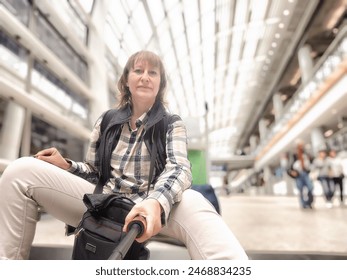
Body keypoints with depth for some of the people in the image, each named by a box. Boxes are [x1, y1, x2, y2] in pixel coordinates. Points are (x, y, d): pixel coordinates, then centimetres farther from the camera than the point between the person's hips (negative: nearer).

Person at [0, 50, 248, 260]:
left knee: (192, 203, -40)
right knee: (21, 170, -12)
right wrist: (65, 165, -7)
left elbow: (179, 169, -16)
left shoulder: (172, 124, 3)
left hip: (145, 208, -3)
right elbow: (94, 172, 16)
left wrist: (156, 202, -39)